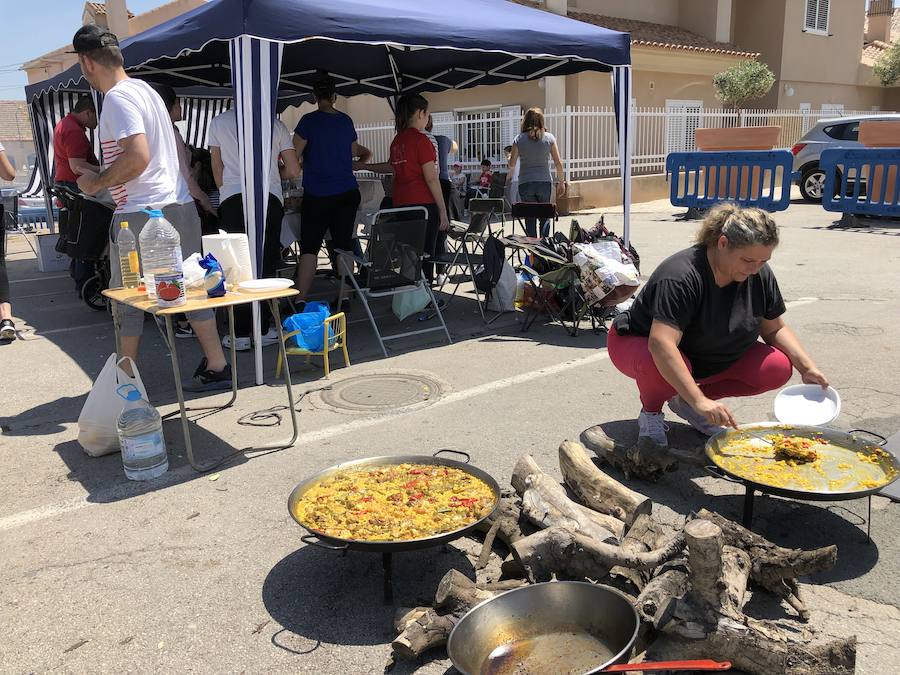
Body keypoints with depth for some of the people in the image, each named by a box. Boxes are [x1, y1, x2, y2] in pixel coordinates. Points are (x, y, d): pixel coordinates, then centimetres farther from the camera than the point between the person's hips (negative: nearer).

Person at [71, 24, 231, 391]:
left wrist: (97, 182, -10)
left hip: (140, 213, -8)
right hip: (178, 205, 9)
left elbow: (138, 157, -24)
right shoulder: (145, 89, 16)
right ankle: (216, 367, 14)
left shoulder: (117, 99, -12)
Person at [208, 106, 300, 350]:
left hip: (233, 199, -1)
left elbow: (217, 167, 14)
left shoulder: (219, 122, 10)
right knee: (267, 263, 7)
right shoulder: (276, 124, 10)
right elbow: (294, 170, 9)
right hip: (270, 197, 1)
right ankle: (264, 330, 10)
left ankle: (241, 334, 2)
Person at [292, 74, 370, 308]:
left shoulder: (309, 121, -7)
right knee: (344, 246, 7)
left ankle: (300, 301, -3)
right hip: (347, 192, 4)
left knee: (309, 249, -1)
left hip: (317, 194, -4)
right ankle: (344, 300, 10)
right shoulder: (346, 121, 7)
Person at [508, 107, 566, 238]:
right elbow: (558, 163, 0)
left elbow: (511, 164, 1)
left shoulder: (519, 139, -1)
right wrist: (561, 182, 9)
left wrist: (509, 157, 23)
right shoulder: (549, 138, -1)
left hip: (525, 184, 0)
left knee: (530, 219, 7)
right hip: (544, 182, 0)